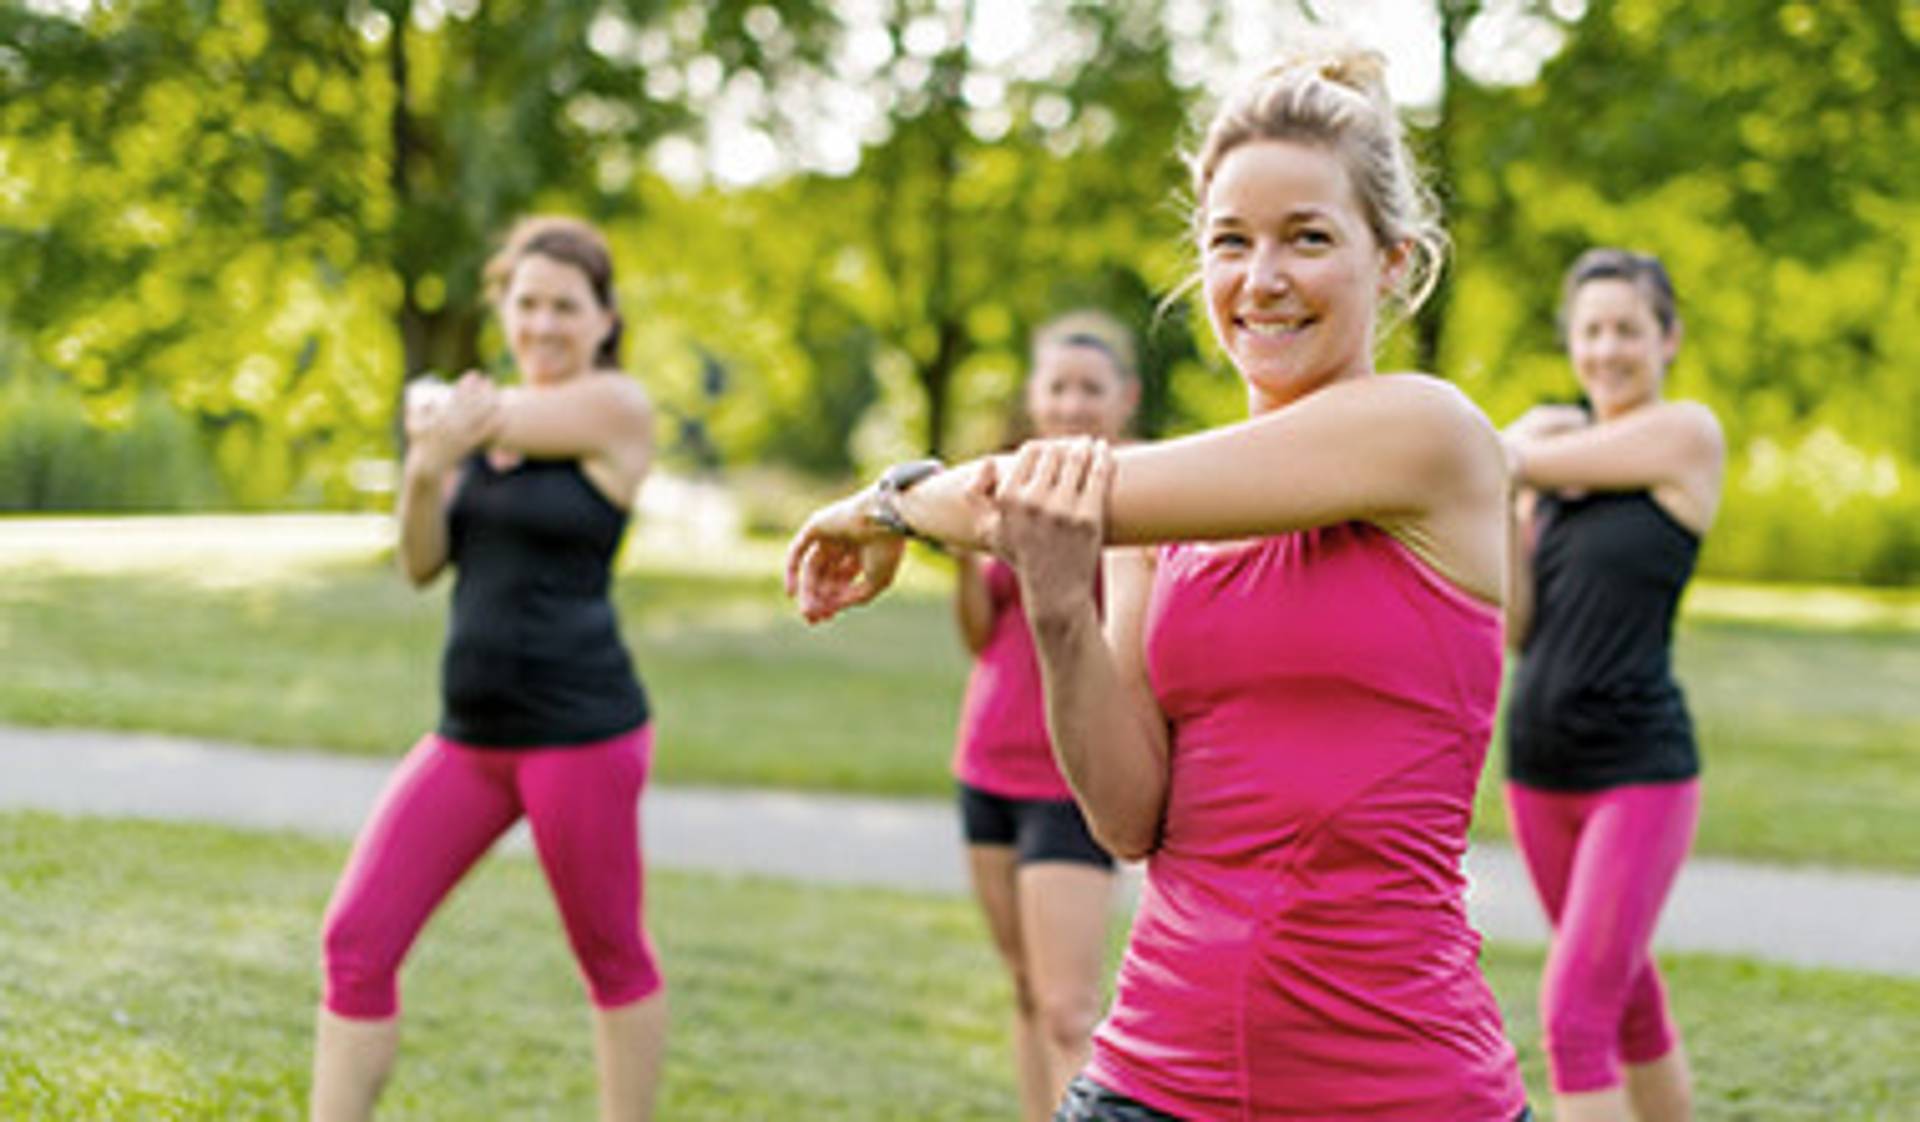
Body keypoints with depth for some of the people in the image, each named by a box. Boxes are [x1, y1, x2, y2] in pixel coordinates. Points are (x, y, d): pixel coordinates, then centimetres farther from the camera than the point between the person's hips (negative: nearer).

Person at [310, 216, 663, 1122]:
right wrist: (424, 471, -13)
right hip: (468, 738, 7)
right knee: (355, 944, -1)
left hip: (580, 732, -6)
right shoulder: (487, 413, 12)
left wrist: (433, 419, 12)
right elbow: (422, 564, 5)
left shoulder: (614, 408, -8)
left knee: (611, 956, 9)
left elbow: (432, 416, -11)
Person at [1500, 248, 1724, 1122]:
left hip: (1640, 771, -6)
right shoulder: (1555, 454, 9)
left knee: (1574, 1015, -13)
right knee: (1627, 996, 19)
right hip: (1538, 764, 6)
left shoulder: (1687, 434, -7)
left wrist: (1518, 441, 8)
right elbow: (1511, 629, 4)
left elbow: (1520, 458, -12)